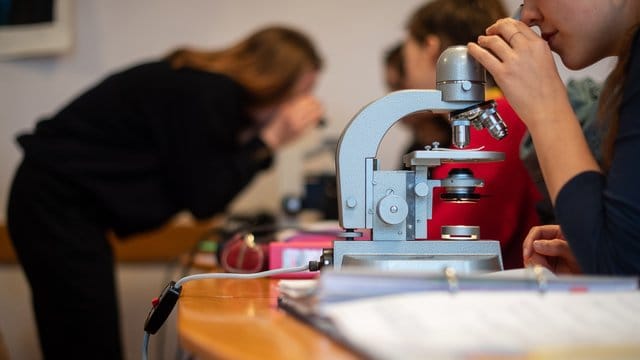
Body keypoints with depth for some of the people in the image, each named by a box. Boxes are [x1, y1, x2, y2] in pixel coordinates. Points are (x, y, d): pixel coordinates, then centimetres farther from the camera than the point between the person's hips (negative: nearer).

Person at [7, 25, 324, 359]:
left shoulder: (210, 88, 6)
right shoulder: (204, 96, -21)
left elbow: (211, 178, 12)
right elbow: (203, 201, -15)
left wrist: (264, 138, 1)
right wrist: (270, 139, -14)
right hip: (57, 207, -10)